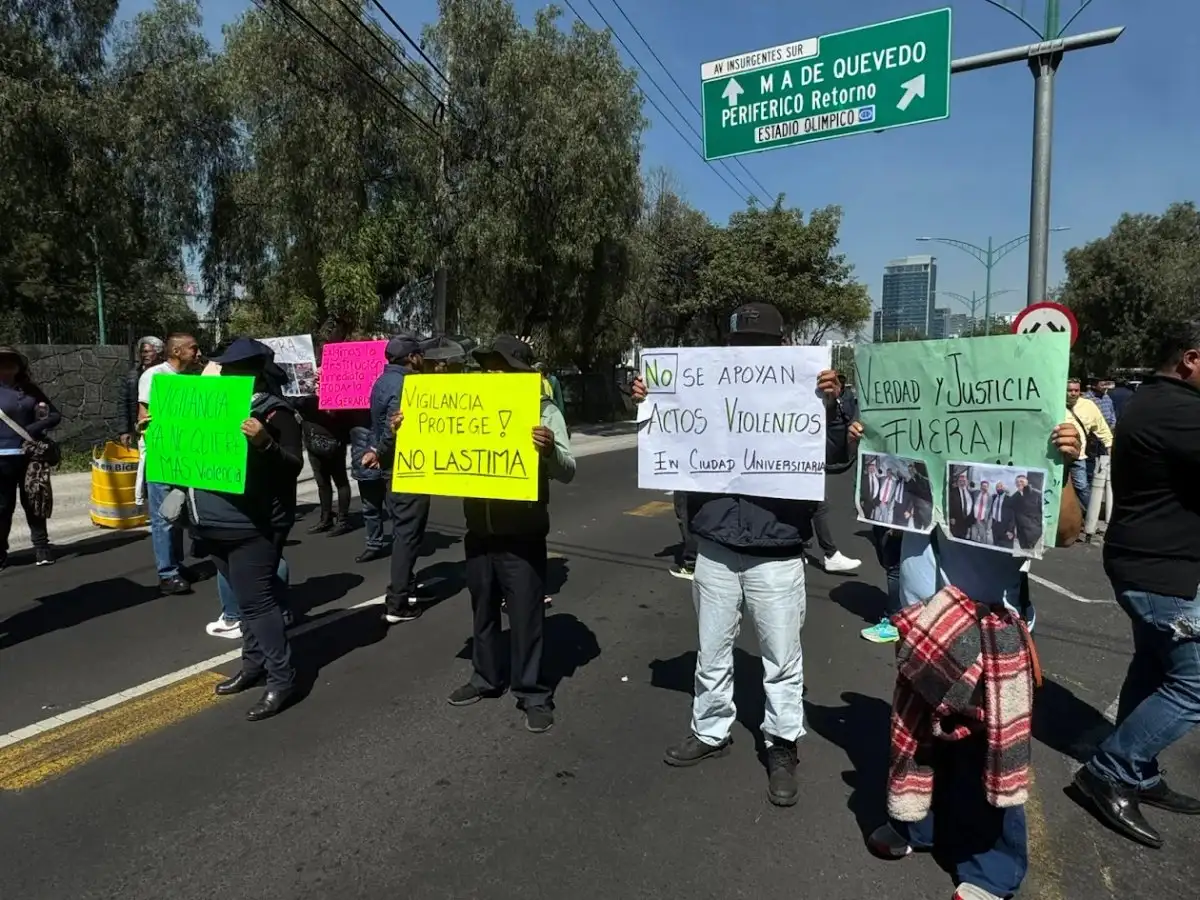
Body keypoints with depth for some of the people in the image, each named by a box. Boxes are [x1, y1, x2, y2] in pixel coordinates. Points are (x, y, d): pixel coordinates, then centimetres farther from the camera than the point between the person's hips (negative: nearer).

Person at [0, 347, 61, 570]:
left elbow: (56, 415, 9)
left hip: (31, 456, 2)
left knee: (33, 503, 9)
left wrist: (35, 428, -8)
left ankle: (41, 547, 16)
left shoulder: (30, 389, 8)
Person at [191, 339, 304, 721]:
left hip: (254, 525, -9)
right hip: (217, 522, 9)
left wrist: (265, 443, -34)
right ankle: (254, 664, 29)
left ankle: (281, 679, 0)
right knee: (246, 598, 17)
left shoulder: (275, 412, -12)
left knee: (257, 600, -7)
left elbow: (294, 466, -18)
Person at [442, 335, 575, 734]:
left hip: (522, 533, -5)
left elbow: (567, 472, -16)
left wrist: (550, 450, -38)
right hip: (479, 530, 5)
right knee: (482, 609, 19)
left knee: (526, 615, 4)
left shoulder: (545, 411, -8)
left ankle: (532, 693, 20)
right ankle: (486, 678, 37)